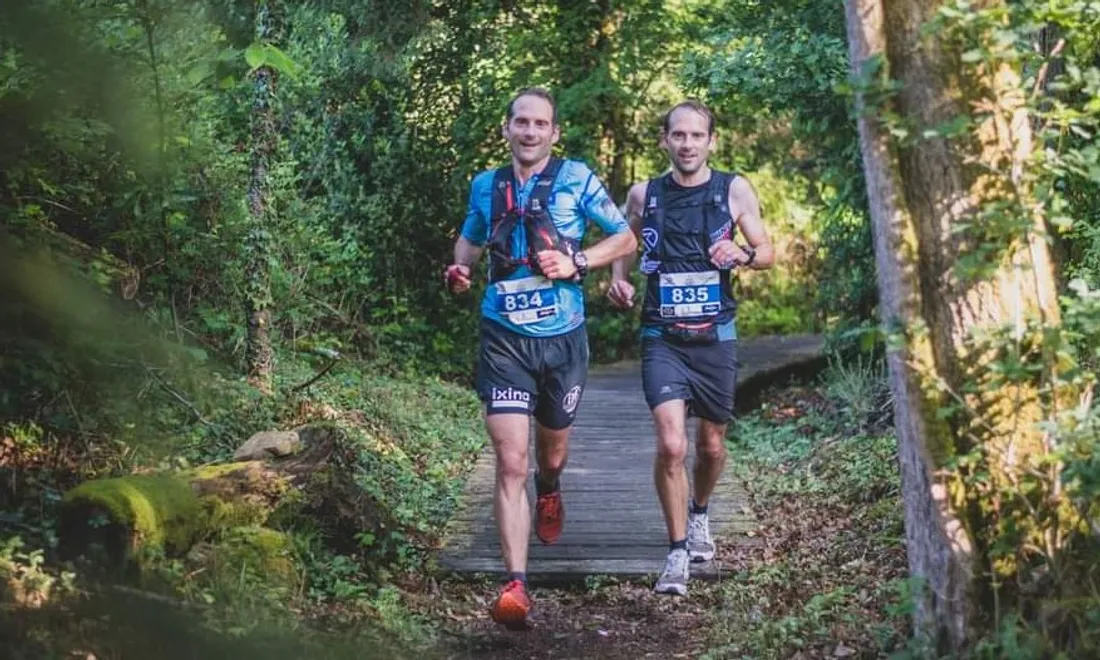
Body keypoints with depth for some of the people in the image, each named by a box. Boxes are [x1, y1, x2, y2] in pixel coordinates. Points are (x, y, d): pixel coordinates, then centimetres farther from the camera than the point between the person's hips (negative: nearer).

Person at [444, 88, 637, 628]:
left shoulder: (576, 178, -3)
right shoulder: (485, 185, 4)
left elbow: (625, 239, 2)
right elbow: (471, 239, 23)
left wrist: (576, 263, -13)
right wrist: (460, 268, 1)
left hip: (562, 339, 0)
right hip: (504, 339, 0)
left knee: (552, 449, 20)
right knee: (511, 462, -13)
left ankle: (549, 496, 57)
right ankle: (515, 585, -16)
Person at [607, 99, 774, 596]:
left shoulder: (734, 190, 0)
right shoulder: (643, 194, 1)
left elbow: (768, 253, 5)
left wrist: (742, 254, -17)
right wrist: (618, 279, -2)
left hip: (715, 336, 1)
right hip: (662, 337, -1)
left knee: (711, 443, 14)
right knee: (670, 444, -17)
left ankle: (699, 516, 45)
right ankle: (678, 552, -4)